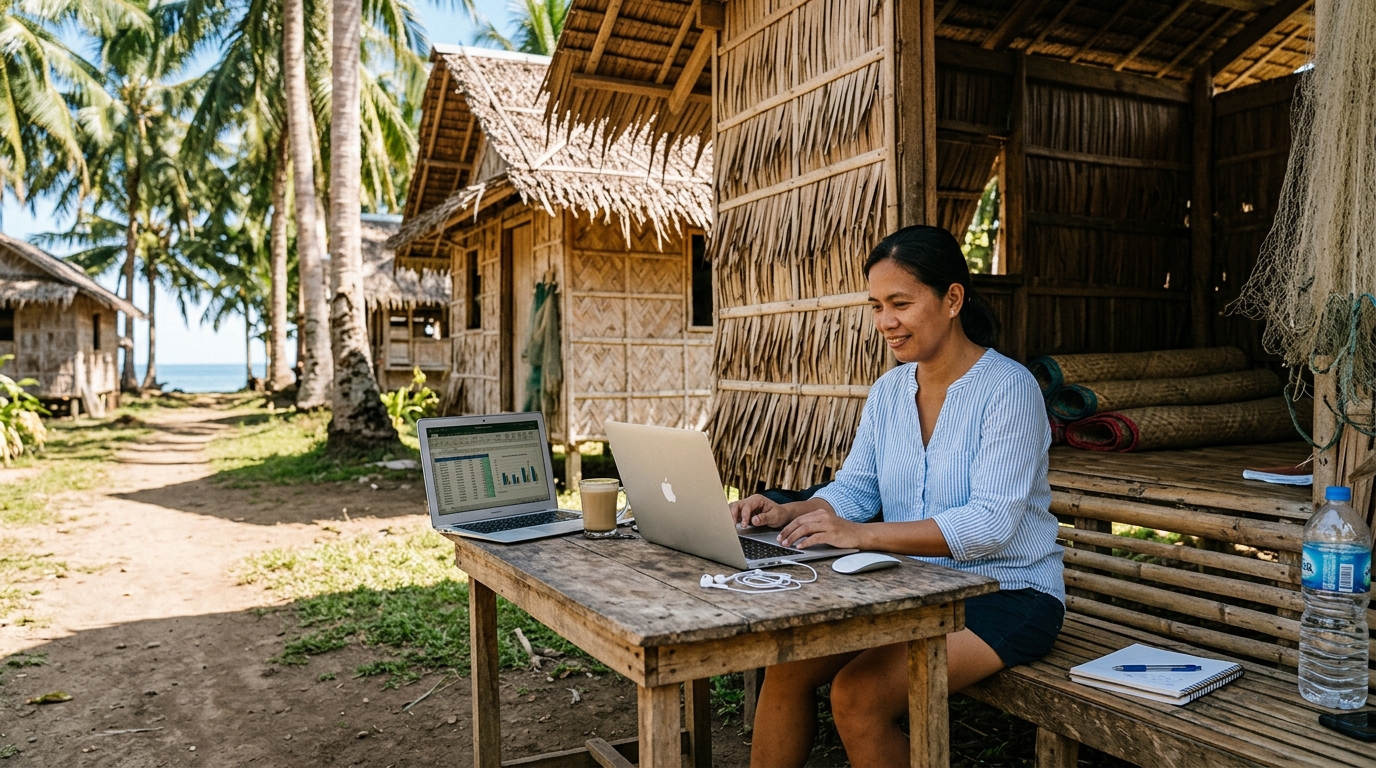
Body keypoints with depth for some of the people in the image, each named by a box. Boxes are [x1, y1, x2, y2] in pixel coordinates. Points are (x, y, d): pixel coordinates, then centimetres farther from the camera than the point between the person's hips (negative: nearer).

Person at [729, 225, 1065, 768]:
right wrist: (790, 513, -16)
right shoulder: (888, 391, 6)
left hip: (1005, 596, -6)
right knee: (787, 663, -11)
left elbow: (991, 525, -24)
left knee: (858, 695, -23)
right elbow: (855, 488, 5)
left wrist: (860, 535, -32)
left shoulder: (1008, 388, -16)